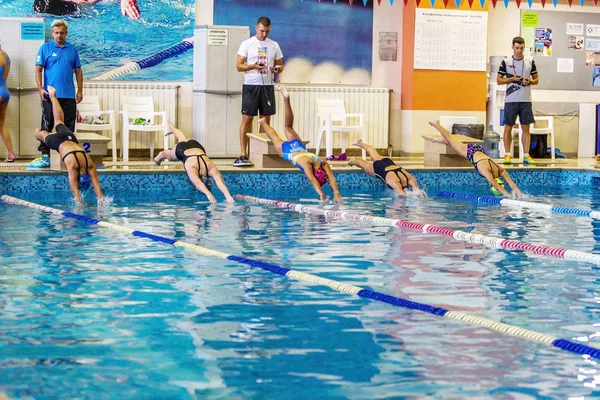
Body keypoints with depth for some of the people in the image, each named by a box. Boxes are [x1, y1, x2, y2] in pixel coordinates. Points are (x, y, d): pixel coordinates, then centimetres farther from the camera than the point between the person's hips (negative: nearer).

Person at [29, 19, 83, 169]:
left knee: (69, 126, 6)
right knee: (47, 126, -2)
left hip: (69, 95, 3)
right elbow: (38, 70, -2)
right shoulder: (45, 48, 1)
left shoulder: (72, 49, 10)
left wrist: (80, 91, 7)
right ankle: (45, 156, -1)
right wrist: (40, 88, -13)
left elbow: (78, 71, 13)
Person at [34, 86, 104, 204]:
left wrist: (102, 202, -43)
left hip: (70, 139, 4)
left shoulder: (90, 166, -34)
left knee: (59, 123, 32)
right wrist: (80, 203, -51)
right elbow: (74, 189, -44)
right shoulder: (72, 166, -42)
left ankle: (52, 96, 55)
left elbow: (97, 186, -35)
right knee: (44, 135, 31)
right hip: (57, 141, -4)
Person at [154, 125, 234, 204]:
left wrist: (228, 196, -72)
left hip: (196, 146, 4)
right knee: (169, 156, 31)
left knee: (183, 139, 38)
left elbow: (220, 183, -56)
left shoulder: (212, 169, -43)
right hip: (182, 149, -4)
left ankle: (172, 128, 68)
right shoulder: (192, 169, -49)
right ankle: (161, 156, 66)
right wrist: (208, 194, -83)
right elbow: (198, 184, -66)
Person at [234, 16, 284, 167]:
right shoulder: (247, 44, 0)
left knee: (266, 119, 6)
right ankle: (243, 154, -10)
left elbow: (280, 65, 16)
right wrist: (253, 66, -23)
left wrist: (278, 68, -9)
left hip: (267, 86, 4)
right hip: (251, 85, -4)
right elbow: (239, 66, -4)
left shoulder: (274, 45, 10)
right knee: (247, 118, -8)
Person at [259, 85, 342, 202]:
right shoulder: (306, 163, -48)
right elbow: (312, 180, -57)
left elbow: (331, 178, -43)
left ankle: (286, 98, 37)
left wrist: (336, 193, -56)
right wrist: (321, 195, -68)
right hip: (287, 150, -3)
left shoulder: (324, 164, -37)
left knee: (288, 128, 26)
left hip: (298, 146, 3)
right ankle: (263, 122, 56)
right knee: (275, 138, 28)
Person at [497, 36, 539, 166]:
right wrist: (511, 79, -12)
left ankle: (526, 155, 2)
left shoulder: (530, 62, 7)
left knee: (526, 127, 1)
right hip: (511, 100, -1)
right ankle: (507, 154, 7)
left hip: (526, 100, 1)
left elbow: (536, 79, 13)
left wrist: (530, 81, -9)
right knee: (508, 127, 1)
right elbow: (498, 80, 3)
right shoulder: (506, 62, 2)